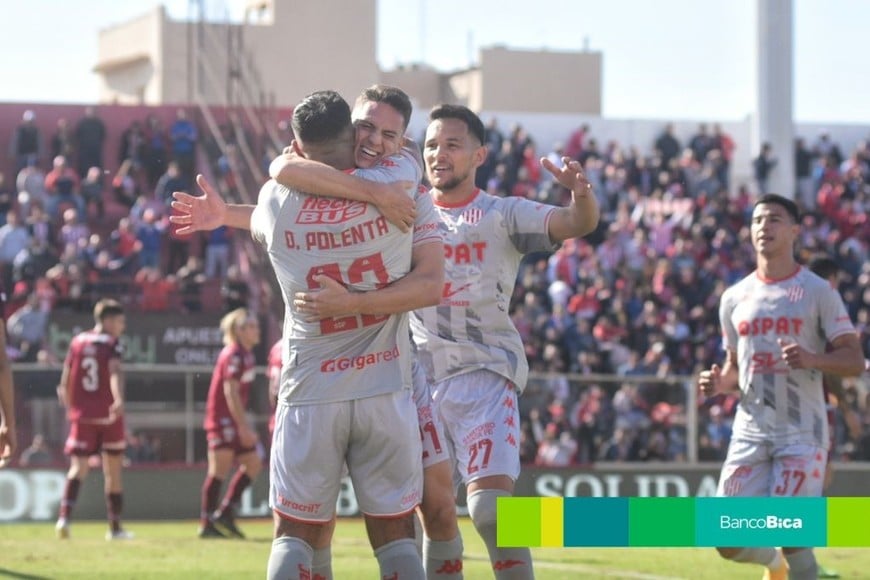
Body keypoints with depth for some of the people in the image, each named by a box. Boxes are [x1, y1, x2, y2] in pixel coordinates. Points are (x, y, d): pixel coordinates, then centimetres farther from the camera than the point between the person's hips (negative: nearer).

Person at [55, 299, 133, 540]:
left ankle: (64, 516, -29)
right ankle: (115, 527, 17)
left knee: (78, 467, -3)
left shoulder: (77, 342, 11)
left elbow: (64, 385, 12)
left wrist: (71, 408, 25)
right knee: (113, 470, 10)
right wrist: (119, 399, -37)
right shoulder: (112, 343, -3)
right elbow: (115, 371, -22)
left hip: (81, 415, 3)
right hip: (109, 415, -3)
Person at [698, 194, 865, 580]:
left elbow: (854, 360, -5)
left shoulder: (818, 292, -2)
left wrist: (811, 359, -24)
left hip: (802, 432, -4)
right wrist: (719, 383, -2)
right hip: (751, 429, 4)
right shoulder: (735, 298, 11)